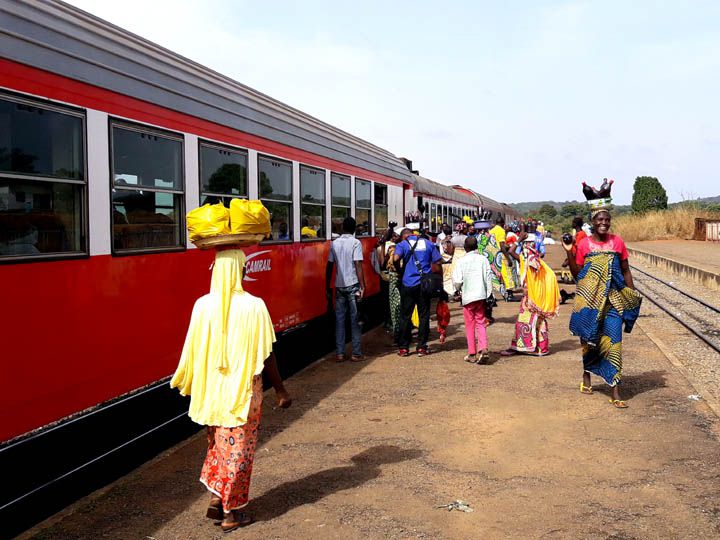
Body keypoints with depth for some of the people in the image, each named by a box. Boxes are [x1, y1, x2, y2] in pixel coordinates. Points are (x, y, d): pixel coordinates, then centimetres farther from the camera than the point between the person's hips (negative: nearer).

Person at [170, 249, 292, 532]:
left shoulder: (202, 305, -6)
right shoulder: (253, 306, -16)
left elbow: (193, 351, 1)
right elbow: (266, 355, -12)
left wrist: (191, 386, 17)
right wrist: (280, 391, -1)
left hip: (211, 389, 4)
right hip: (243, 391, -3)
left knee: (218, 443, 24)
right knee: (238, 448, 10)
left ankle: (216, 496, 22)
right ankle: (231, 513, 20)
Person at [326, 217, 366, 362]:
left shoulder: (334, 243, 7)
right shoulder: (355, 243, -6)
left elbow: (329, 266, 8)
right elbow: (358, 266, -13)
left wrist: (327, 287, 14)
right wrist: (362, 286, -10)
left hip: (339, 286, 4)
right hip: (353, 285, -4)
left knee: (339, 319, 8)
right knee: (355, 320, 3)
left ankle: (339, 353, 8)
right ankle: (356, 353, 6)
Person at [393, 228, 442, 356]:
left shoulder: (402, 244, 1)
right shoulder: (428, 244, 9)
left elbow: (396, 259, -17)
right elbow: (437, 264, 5)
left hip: (408, 284, -2)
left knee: (405, 316, 7)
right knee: (424, 316, 8)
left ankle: (403, 347, 9)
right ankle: (422, 347, 10)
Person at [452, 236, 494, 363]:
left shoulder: (462, 261, -5)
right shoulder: (483, 259, 1)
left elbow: (457, 281, -9)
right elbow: (489, 278, 1)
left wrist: (459, 289, 13)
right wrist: (489, 295, 8)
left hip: (468, 296, -2)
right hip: (481, 295, 2)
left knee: (470, 325, 7)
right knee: (481, 323, 9)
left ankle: (472, 354, 9)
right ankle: (484, 349, -9)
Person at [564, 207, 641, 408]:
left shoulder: (617, 242, 3)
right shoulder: (584, 244, 0)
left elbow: (626, 271, 10)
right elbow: (577, 275, 2)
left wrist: (633, 296, 7)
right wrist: (570, 253, -9)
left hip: (613, 298, 0)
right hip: (590, 297, 0)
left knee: (613, 340, -6)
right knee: (589, 339, 13)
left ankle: (615, 391, -4)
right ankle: (586, 374, 38)